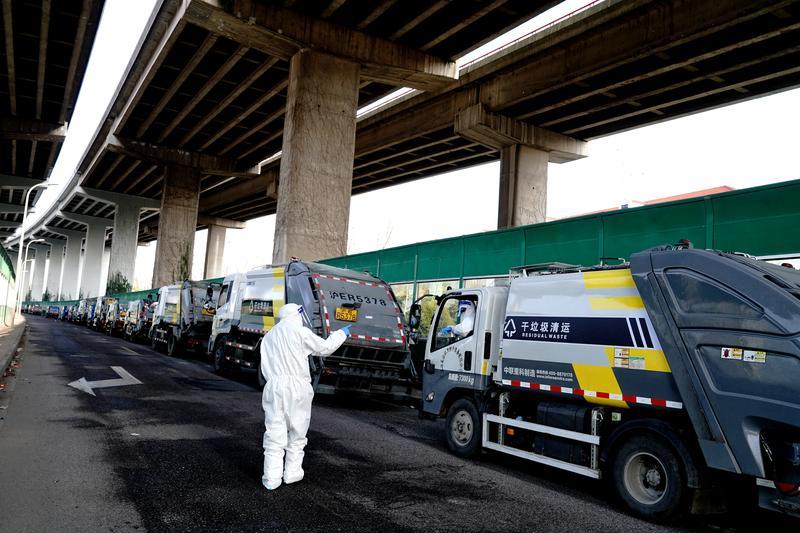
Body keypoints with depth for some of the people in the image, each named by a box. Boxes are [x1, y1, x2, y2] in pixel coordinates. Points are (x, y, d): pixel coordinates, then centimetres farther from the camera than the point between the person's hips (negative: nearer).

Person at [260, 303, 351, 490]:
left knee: (274, 433, 4)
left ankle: (272, 478, 2)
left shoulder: (268, 337, 19)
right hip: (296, 386, -4)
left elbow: (265, 367, 16)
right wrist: (342, 333, 19)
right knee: (297, 432, 10)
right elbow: (324, 347, 6)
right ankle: (292, 473, 16)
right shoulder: (299, 331, 0)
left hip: (273, 386, 4)